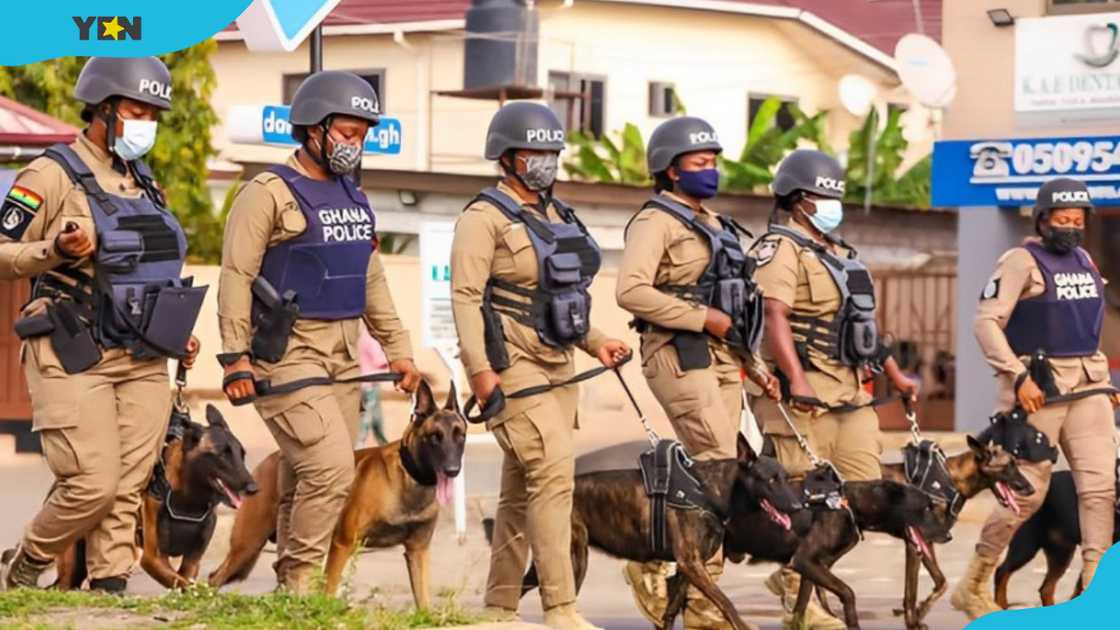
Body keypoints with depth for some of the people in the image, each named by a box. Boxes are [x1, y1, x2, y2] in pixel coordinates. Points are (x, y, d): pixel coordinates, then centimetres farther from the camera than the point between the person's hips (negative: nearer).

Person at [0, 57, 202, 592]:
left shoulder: (144, 182, 16)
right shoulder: (52, 175, -7)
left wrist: (175, 331, 16)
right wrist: (55, 251, -24)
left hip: (143, 363, 7)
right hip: (73, 361, -7)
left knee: (127, 488, 2)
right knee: (93, 484, -11)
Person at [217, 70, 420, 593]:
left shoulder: (352, 197, 17)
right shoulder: (270, 193, -8)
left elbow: (372, 280, 24)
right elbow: (236, 276, -11)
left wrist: (397, 347, 19)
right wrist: (236, 358, -17)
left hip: (343, 355, 8)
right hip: (288, 353, -8)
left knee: (307, 480, 8)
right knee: (331, 467, -16)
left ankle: (289, 581, 14)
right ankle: (298, 586, -8)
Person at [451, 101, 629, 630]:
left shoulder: (555, 215, 18)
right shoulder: (485, 218, -8)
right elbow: (465, 295, -15)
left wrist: (595, 342, 14)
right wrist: (479, 369, -22)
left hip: (557, 368, 8)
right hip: (513, 367, -8)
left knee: (521, 490, 10)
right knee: (552, 473, -17)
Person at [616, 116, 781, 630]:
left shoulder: (714, 225, 22)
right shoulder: (657, 221, -6)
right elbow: (631, 291, -20)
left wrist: (755, 366, 20)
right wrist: (703, 318, -18)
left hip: (723, 361, 8)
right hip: (680, 356, -8)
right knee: (719, 469, -16)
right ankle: (652, 560, -9)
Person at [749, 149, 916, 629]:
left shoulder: (839, 254, 24)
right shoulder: (781, 249, -7)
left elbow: (864, 324, 30)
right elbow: (774, 319, -20)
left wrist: (896, 376, 27)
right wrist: (797, 381, -31)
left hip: (851, 389, 9)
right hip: (804, 393, -9)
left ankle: (792, 572, 16)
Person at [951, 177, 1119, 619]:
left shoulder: (1084, 262, 16)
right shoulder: (1022, 261, -6)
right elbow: (986, 322, -14)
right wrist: (1017, 376, -21)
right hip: (1038, 387, -7)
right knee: (1028, 492, -3)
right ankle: (973, 586, 12)